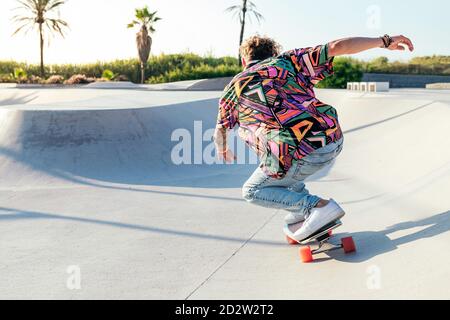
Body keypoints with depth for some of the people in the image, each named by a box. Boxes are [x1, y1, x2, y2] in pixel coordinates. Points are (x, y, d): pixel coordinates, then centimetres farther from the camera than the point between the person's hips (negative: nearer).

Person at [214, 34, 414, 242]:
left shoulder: (234, 88, 15)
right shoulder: (287, 61, 17)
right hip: (334, 140, 6)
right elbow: (337, 47, 8)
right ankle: (300, 214, 28)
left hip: (305, 156, -6)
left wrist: (223, 151, 53)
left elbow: (220, 132, 31)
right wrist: (385, 42, 16)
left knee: (253, 191, 16)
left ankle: (319, 207, 0)